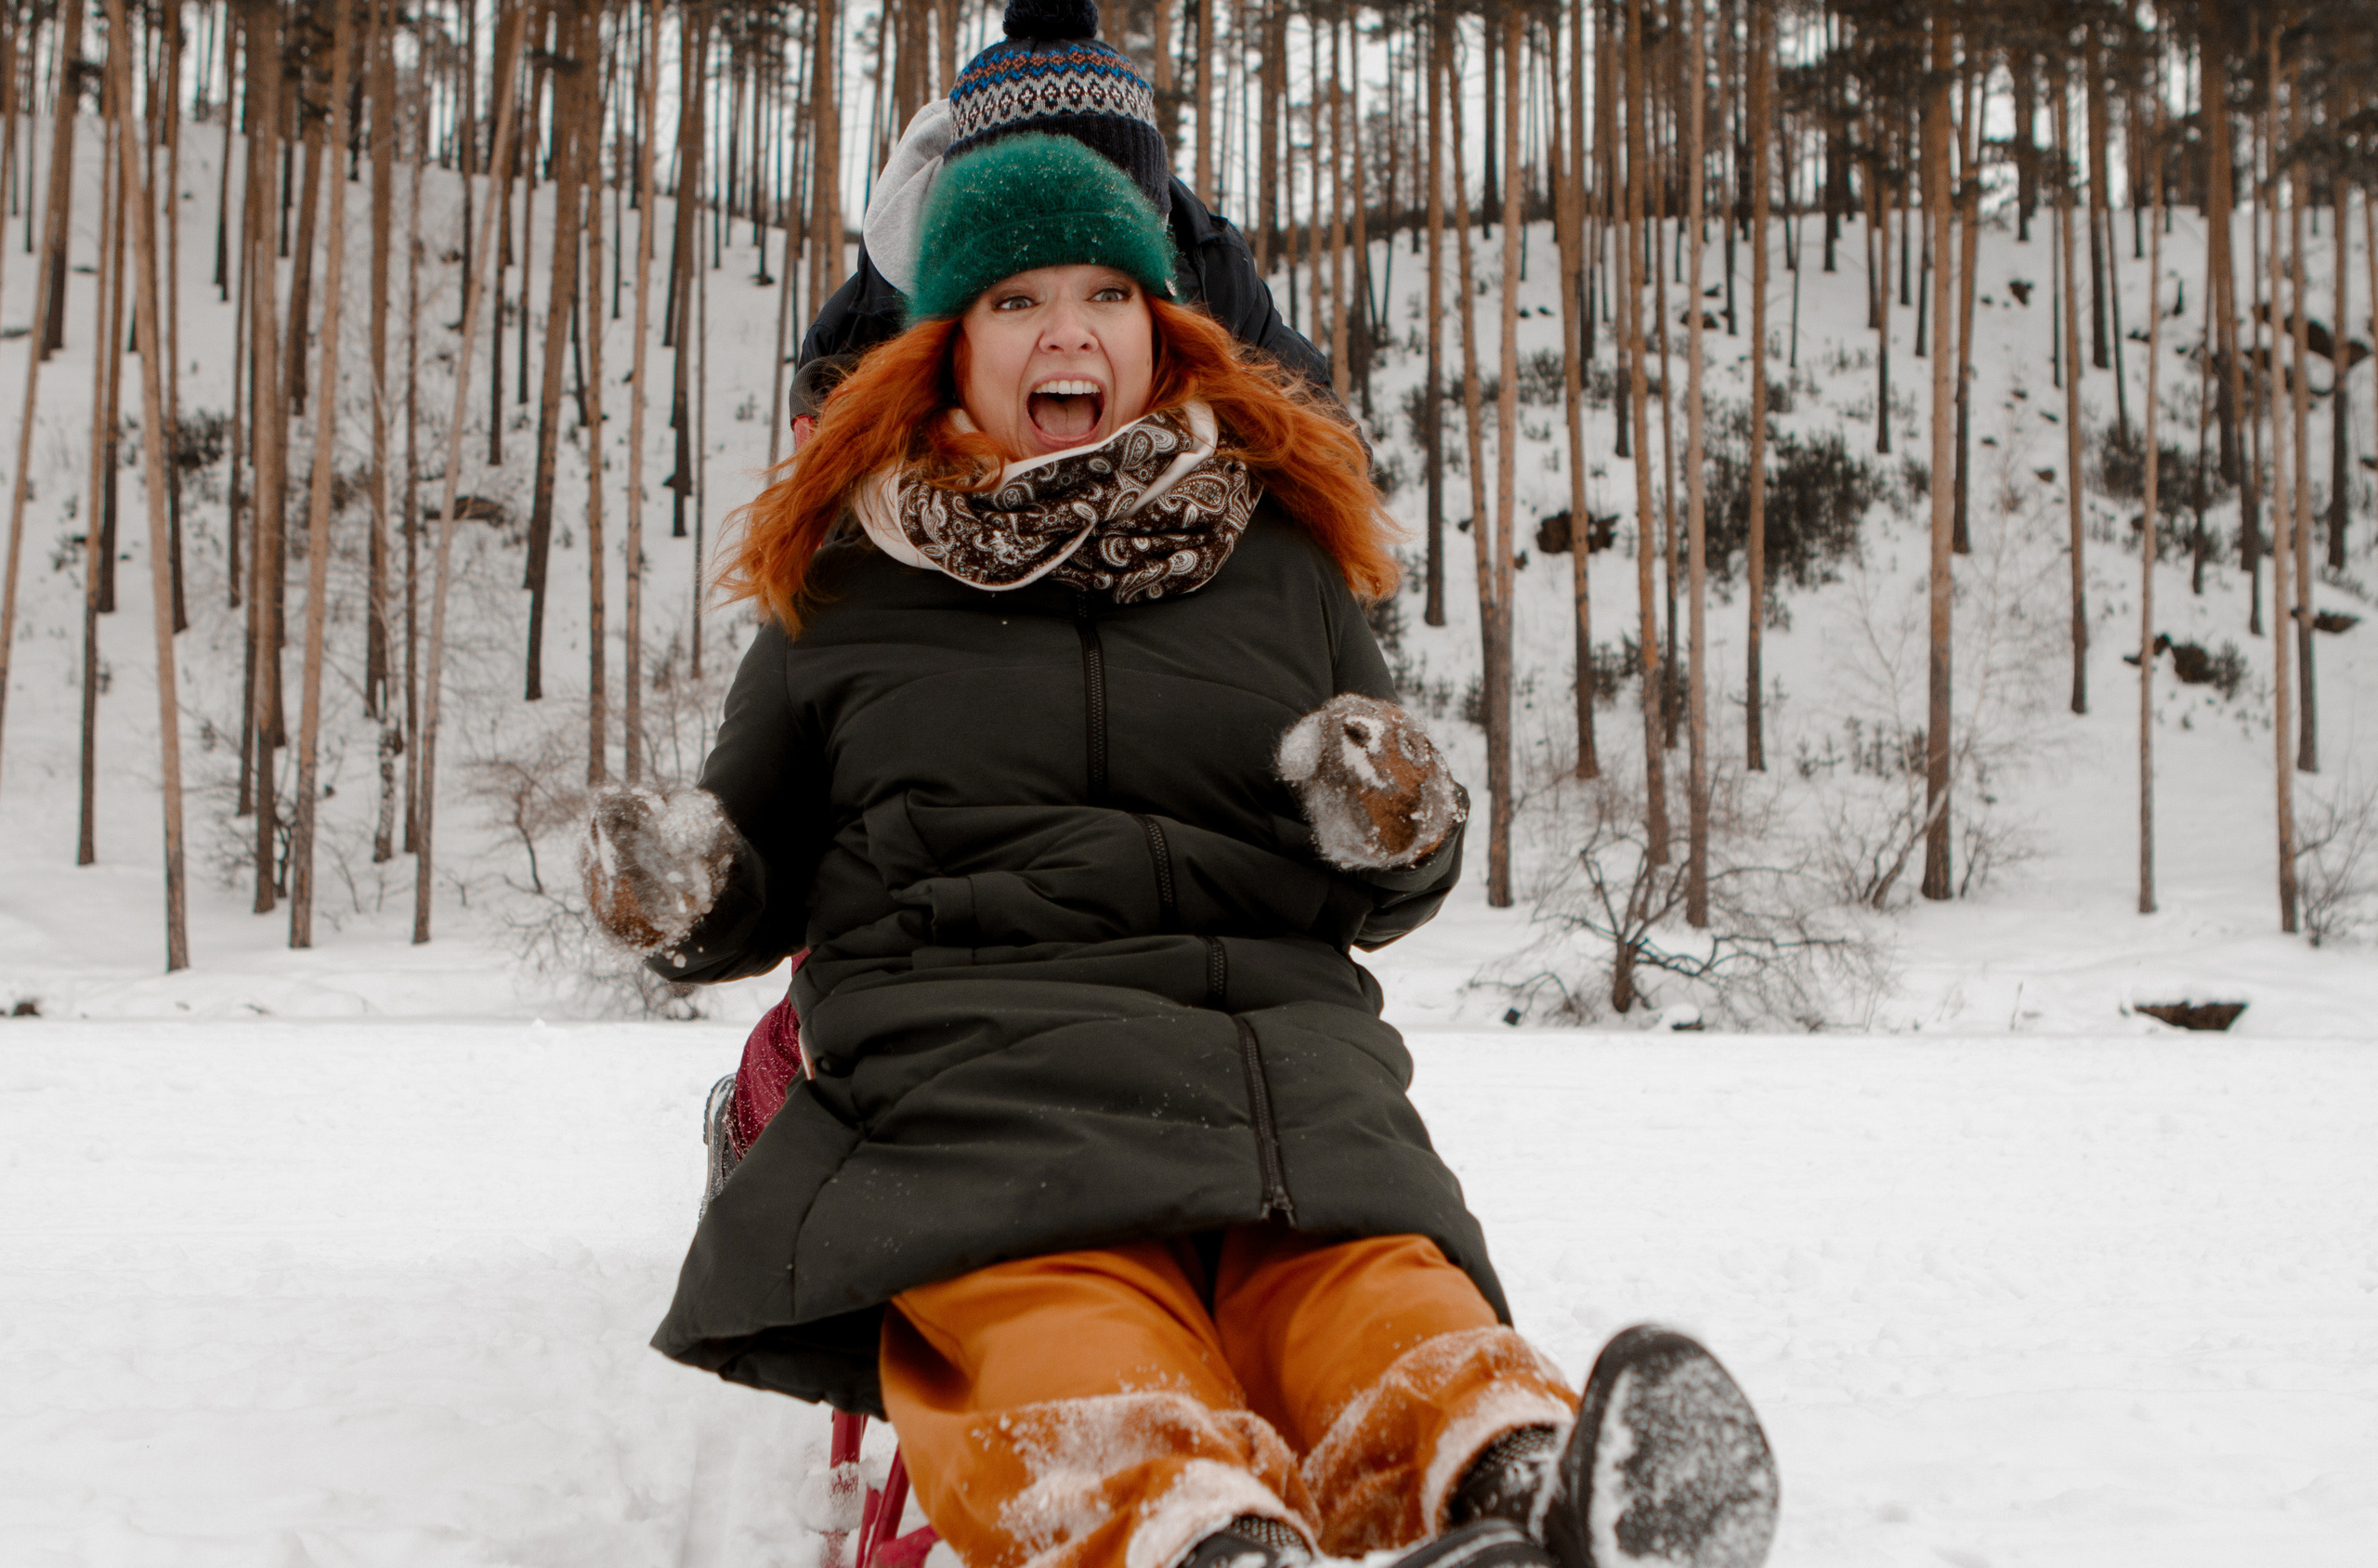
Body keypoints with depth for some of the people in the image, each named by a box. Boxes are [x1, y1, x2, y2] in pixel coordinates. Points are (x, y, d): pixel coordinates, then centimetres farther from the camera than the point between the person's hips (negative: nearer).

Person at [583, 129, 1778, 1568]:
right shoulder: (846, 587, 19)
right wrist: (683, 893, 3)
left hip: (1278, 1038, 2)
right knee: (1055, 1302, -36)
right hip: (966, 1032, -1)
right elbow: (759, 885, 27)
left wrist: (1402, 828, 2)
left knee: (1362, 1277, -32)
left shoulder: (1282, 554, 22)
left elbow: (1387, 899, 26)